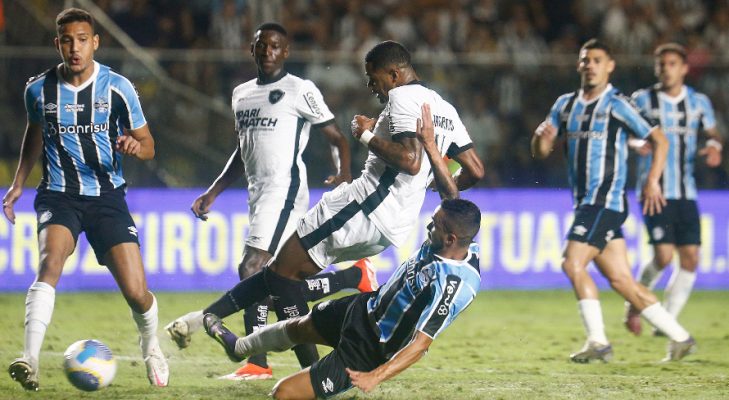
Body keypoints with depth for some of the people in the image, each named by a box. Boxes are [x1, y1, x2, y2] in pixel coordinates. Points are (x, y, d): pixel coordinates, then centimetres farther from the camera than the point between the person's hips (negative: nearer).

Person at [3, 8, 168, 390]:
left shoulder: (117, 87, -7)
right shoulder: (38, 89, -1)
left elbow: (147, 144, 2)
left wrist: (135, 146, -21)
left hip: (107, 197, 0)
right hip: (58, 196, 0)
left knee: (136, 292, -7)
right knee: (50, 260, -31)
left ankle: (151, 348, 27)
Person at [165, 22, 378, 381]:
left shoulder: (300, 90, -2)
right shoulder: (242, 94, 20)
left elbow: (336, 138, -2)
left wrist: (344, 172, -20)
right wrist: (213, 193, 23)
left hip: (285, 190, -8)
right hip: (259, 196, 8)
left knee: (252, 268, -20)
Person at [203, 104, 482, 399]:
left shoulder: (449, 284, -37)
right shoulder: (467, 248, -12)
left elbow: (421, 342, -36)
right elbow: (452, 195, 3)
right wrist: (429, 144, -1)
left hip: (370, 350, -10)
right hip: (368, 306, 10)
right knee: (298, 327, 35)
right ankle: (238, 347, 63)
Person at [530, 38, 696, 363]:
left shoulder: (617, 104, -5)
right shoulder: (565, 105, 15)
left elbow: (659, 140, -2)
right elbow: (541, 152, 15)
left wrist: (652, 181, -13)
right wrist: (541, 137, -8)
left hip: (607, 199, -7)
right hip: (586, 202, 7)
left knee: (573, 262, -18)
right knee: (620, 280, 5)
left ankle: (597, 342, -12)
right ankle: (680, 338, 11)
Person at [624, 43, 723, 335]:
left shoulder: (699, 102, 8)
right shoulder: (643, 100, -1)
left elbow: (712, 132, 19)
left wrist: (714, 146, -5)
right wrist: (637, 143, -16)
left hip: (686, 193, 4)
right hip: (654, 190, -4)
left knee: (690, 258, -3)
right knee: (663, 255, -15)